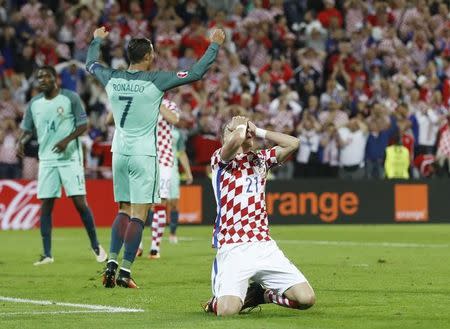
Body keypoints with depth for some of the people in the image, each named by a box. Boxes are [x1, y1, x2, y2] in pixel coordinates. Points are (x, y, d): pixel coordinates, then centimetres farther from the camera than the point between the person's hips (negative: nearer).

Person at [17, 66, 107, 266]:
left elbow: (83, 125, -3)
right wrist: (21, 141, -7)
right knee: (45, 206, -1)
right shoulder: (34, 104, 9)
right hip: (47, 160, 4)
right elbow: (27, 129, 15)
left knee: (80, 203, -6)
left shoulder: (70, 98, -3)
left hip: (70, 158, -4)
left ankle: (96, 247, 8)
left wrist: (67, 140, -18)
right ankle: (47, 254, 3)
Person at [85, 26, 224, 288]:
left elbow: (91, 64, 25)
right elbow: (196, 73, -8)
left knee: (124, 211, 16)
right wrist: (215, 45, 3)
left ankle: (112, 261, 4)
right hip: (143, 155, -5)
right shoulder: (156, 81, -11)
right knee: (138, 214, -4)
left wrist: (97, 40, 43)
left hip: (120, 154, 5)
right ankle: (125, 271, -9)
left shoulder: (112, 79, 3)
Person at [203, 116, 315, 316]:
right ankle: (218, 301, 14)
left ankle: (263, 294, 20)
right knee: (227, 310, -25)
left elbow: (292, 143, 8)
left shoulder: (261, 159, 20)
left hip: (265, 246, 5)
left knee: (306, 299, -9)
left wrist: (258, 131, 11)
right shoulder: (221, 159, 2)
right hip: (233, 249, -5)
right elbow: (237, 138, -19)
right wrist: (240, 125, 2)